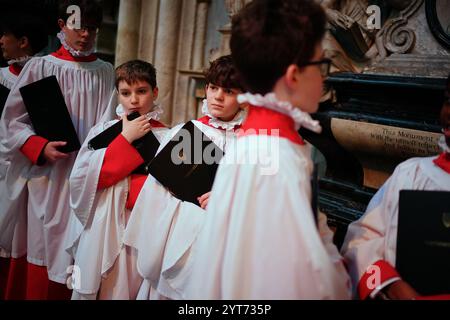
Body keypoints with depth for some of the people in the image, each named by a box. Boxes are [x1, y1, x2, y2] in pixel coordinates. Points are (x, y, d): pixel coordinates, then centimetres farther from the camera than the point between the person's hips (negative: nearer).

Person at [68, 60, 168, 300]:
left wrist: (112, 181, -8)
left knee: (135, 290, 5)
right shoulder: (102, 131, 5)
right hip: (103, 234, 2)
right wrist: (126, 138, -8)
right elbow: (81, 179, -8)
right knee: (98, 290, 9)